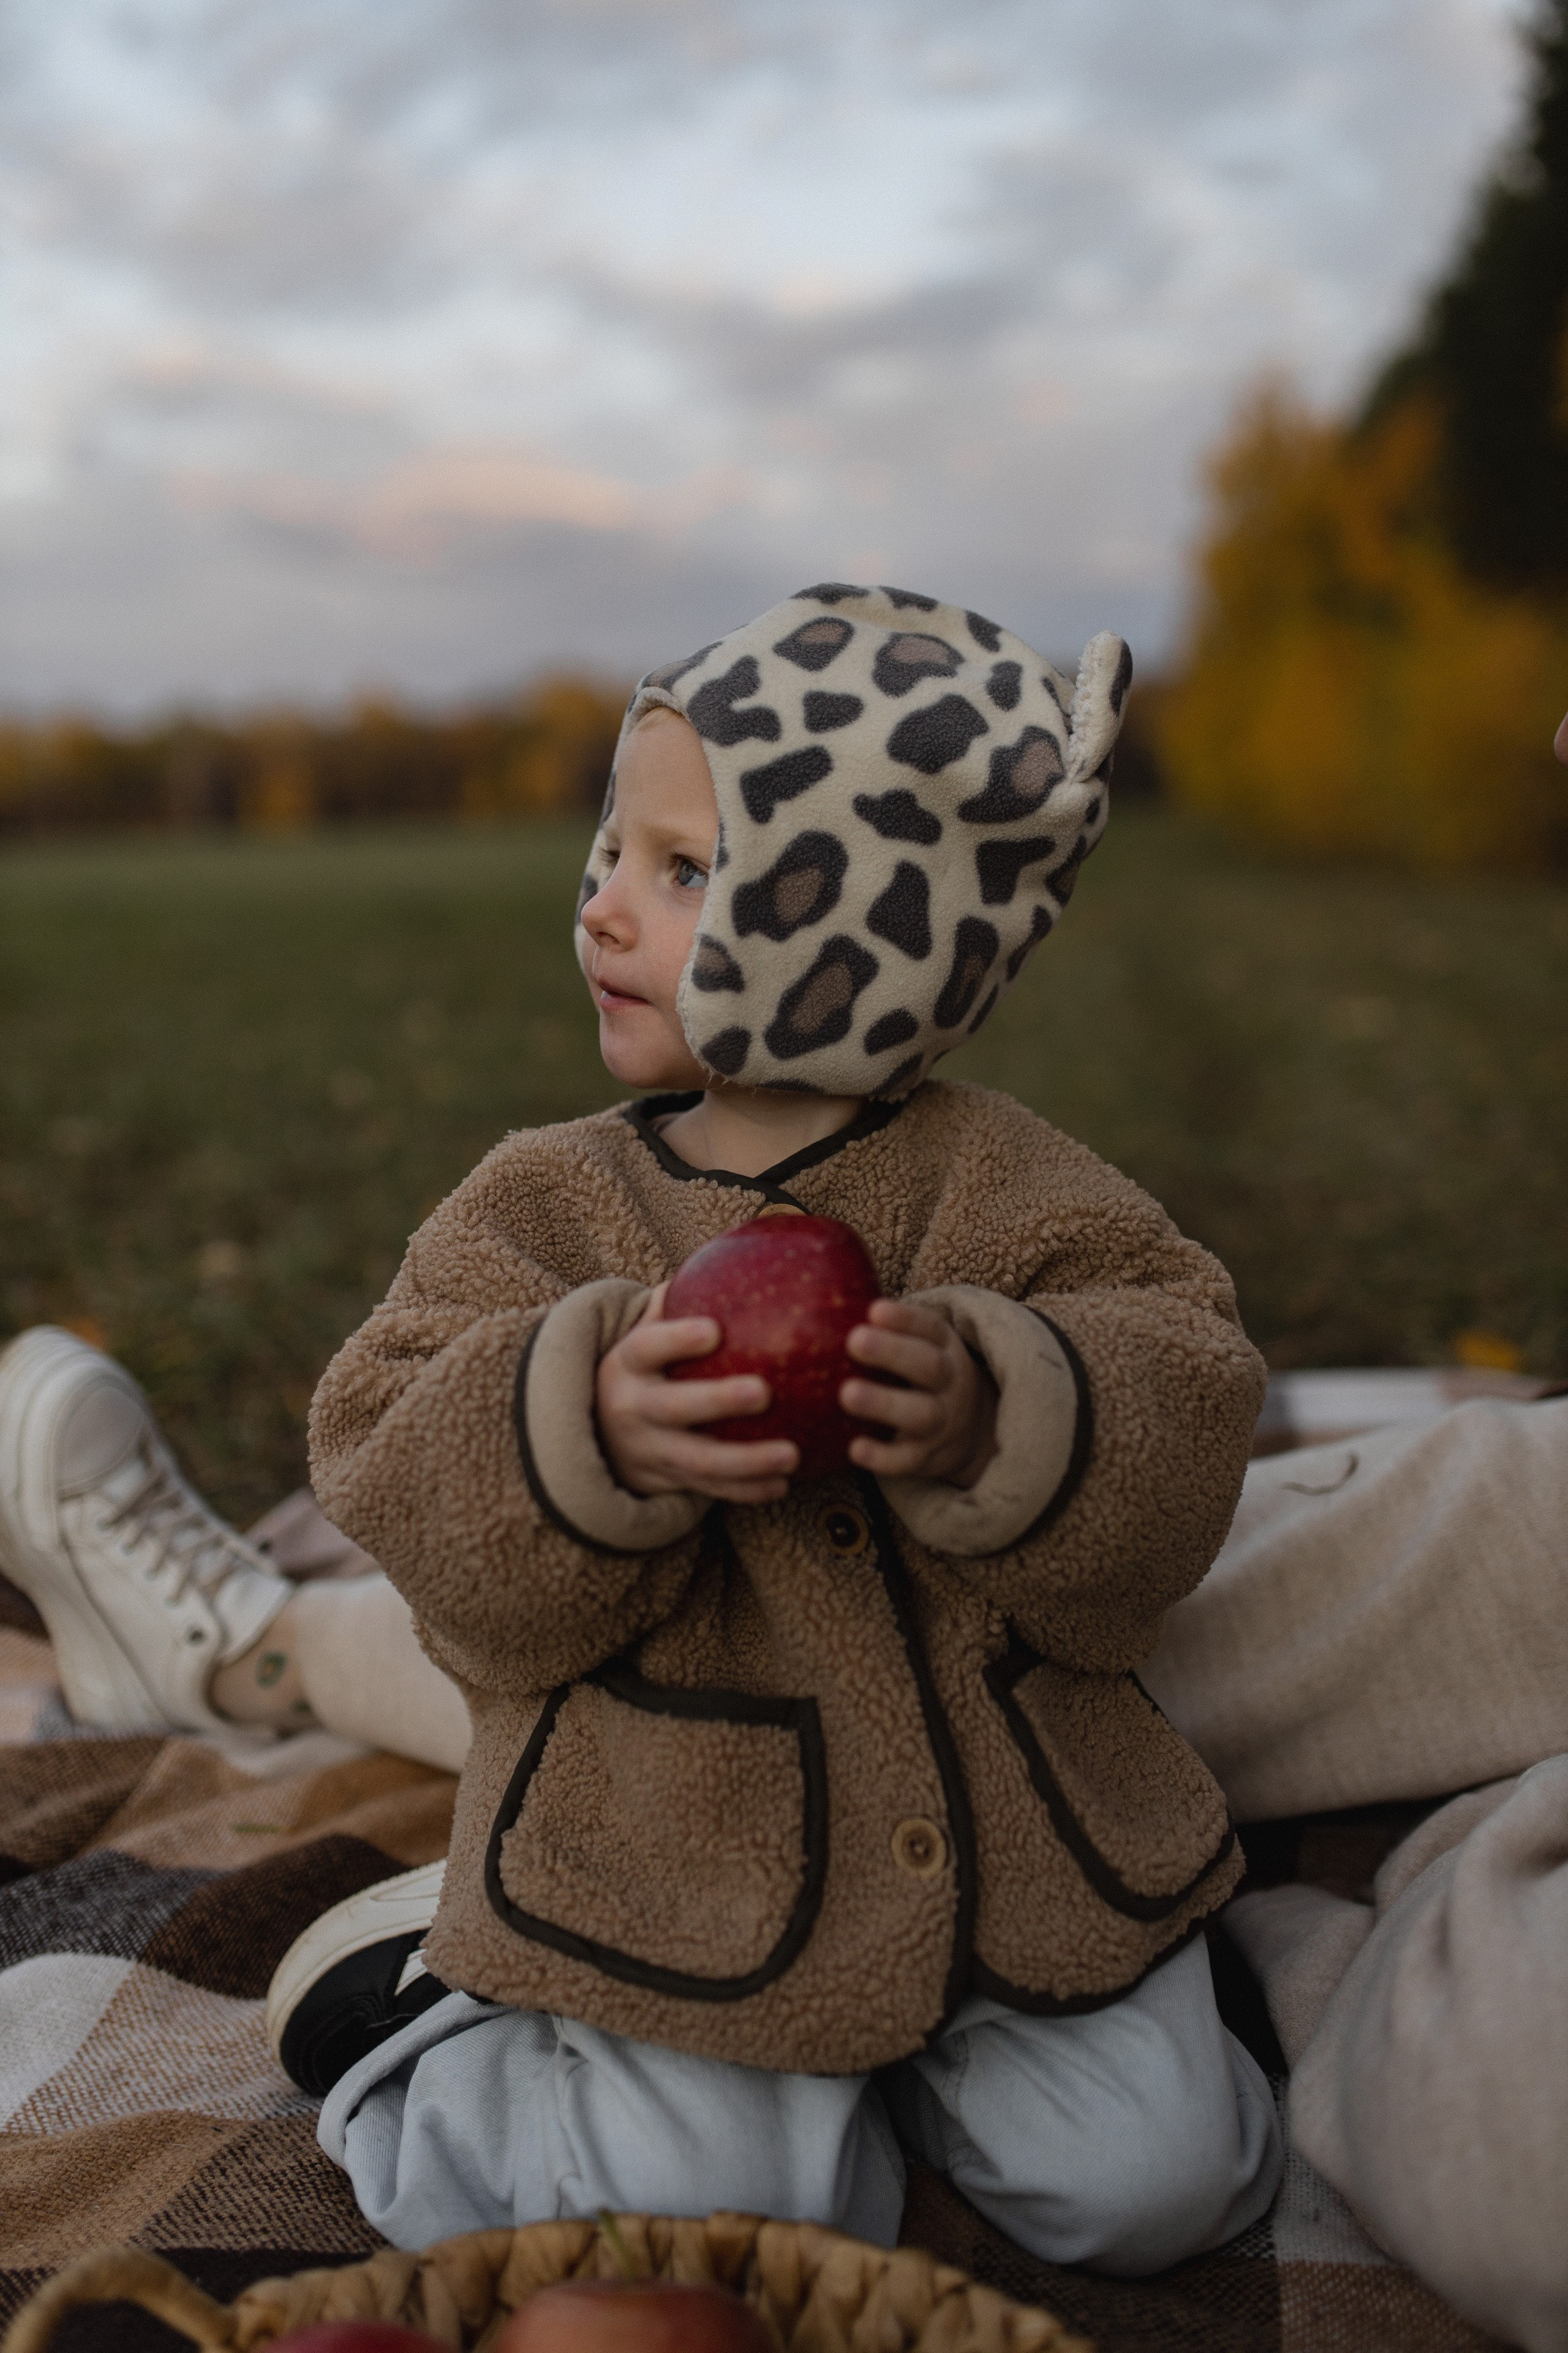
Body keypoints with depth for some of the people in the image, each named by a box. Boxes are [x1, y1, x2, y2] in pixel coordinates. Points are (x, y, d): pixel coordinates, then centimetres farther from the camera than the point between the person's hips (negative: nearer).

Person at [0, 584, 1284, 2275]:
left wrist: (992, 1419, -32)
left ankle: (888, 2036, 26)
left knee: (1157, 2181, 0)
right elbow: (400, 1485, -13)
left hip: (1018, 1841, 2)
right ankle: (426, 2000, 19)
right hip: (684, 1874, -2)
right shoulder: (545, 1207, -6)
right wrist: (582, 1429, -33)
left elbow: (1176, 1420, -12)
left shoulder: (1005, 1188, -6)